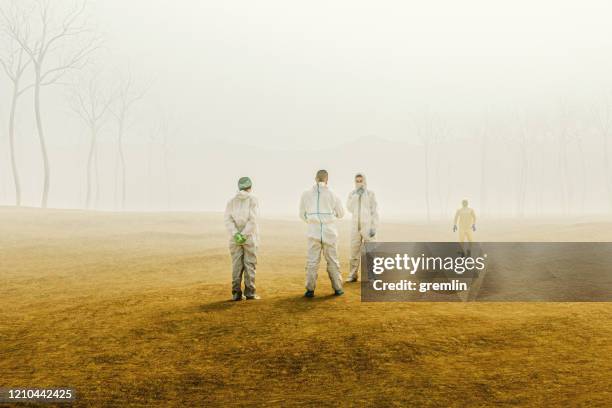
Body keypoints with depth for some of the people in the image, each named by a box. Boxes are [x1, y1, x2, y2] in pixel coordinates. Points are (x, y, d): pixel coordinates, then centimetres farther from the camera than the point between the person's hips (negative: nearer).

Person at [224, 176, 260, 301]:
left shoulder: (231, 201, 7)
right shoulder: (253, 199, -2)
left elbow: (228, 220, -5)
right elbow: (253, 220, -13)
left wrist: (236, 234, -13)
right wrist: (243, 235, -14)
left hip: (235, 238, 3)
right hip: (250, 237, -3)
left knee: (236, 265, 5)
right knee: (250, 264, 2)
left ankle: (236, 293, 3)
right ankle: (249, 292, 2)